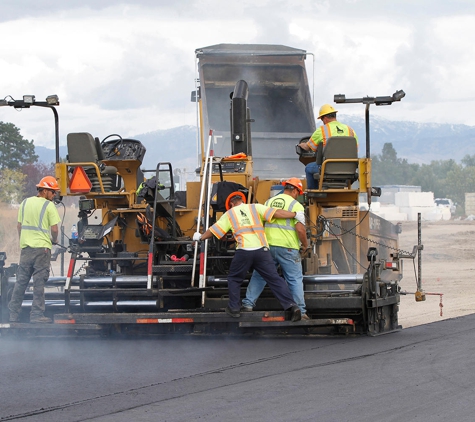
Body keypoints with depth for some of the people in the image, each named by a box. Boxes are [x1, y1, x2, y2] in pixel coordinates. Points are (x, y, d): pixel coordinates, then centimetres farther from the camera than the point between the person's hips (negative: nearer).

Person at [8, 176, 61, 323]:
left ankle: (13, 314, 12)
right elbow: (54, 229, -10)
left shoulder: (25, 203, 11)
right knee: (39, 282, -2)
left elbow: (19, 226, 14)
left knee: (21, 281, 10)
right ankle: (37, 314, -2)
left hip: (25, 247, 5)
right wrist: (54, 240, 10)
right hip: (42, 247, -5)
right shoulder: (49, 206, -7)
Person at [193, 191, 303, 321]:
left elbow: (214, 230, 22)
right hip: (262, 250, 1)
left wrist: (201, 237, 40)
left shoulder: (229, 214, 16)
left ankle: (234, 308, 20)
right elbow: (276, 213, 3)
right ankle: (291, 306, -11)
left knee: (234, 279, 21)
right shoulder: (255, 208, 14)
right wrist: (295, 214, 7)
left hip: (244, 251, -1)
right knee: (275, 279, 1)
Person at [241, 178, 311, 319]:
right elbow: (300, 229, -15)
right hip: (288, 248, -4)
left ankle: (248, 303, 12)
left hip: (268, 245, 4)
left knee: (259, 276, 14)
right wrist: (305, 245, 0)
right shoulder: (296, 205, -6)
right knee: (295, 280, 3)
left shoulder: (269, 202, 11)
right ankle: (300, 311, 3)